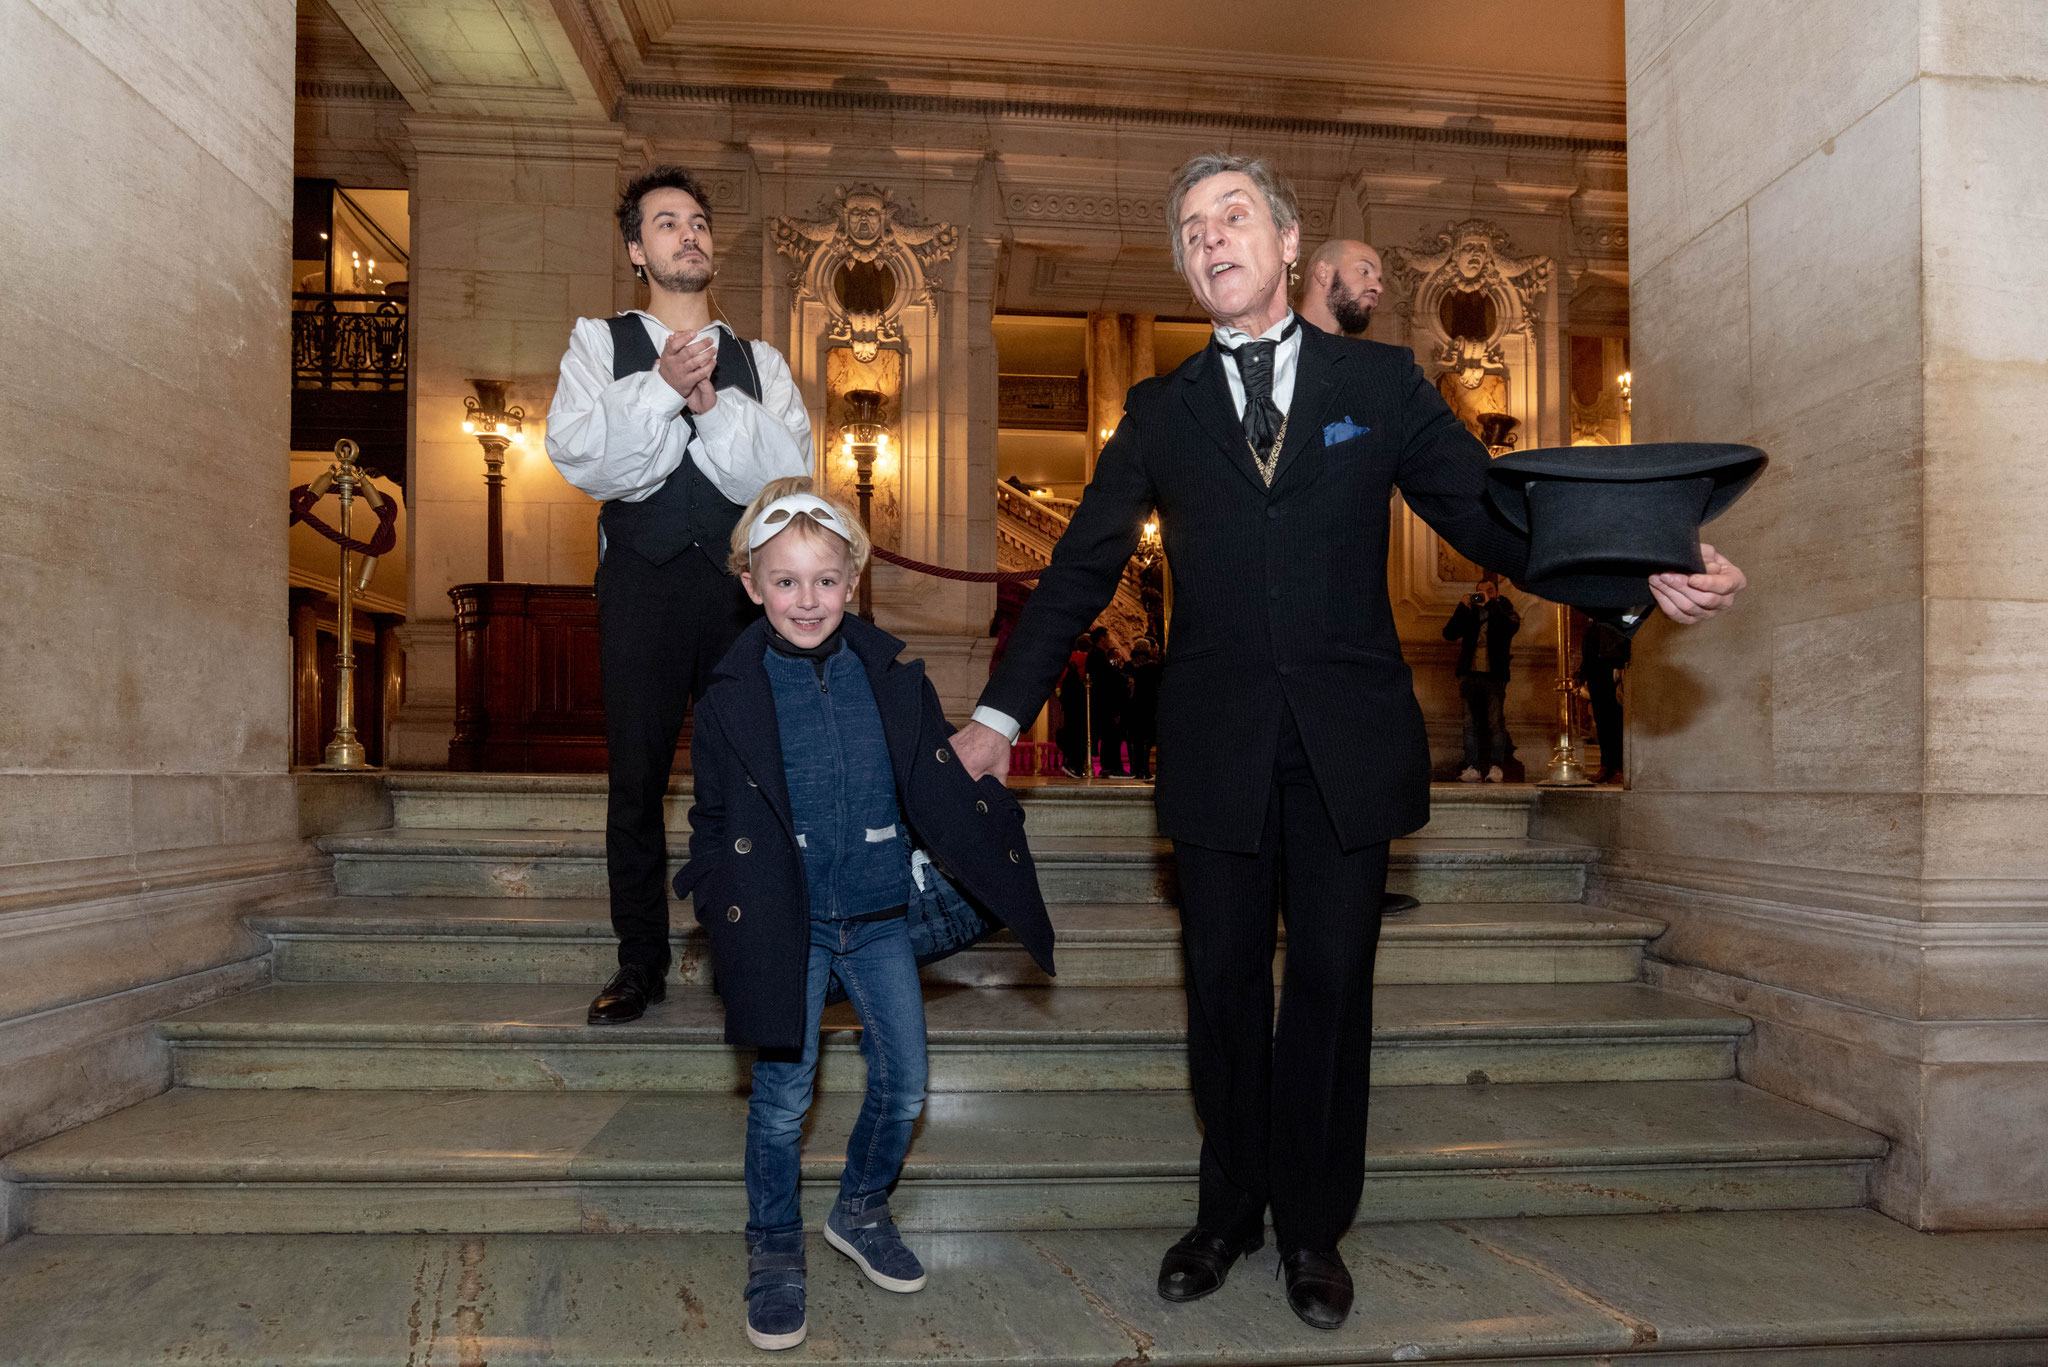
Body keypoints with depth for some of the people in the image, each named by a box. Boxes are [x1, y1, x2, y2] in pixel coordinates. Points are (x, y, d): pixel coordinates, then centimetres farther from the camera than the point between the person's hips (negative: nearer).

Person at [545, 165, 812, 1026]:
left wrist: (714, 403, -14)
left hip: (741, 584, 1)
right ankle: (641, 962, 15)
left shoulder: (758, 363, 14)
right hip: (642, 581, -1)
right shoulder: (601, 342, 12)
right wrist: (662, 388, -15)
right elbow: (577, 454, -5)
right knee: (636, 777, 2)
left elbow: (789, 472, -2)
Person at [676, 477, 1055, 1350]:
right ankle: (774, 1247, 27)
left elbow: (943, 789, 4)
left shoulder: (893, 680, -2)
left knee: (904, 1083, 9)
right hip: (788, 924, -2)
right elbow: (716, 823, 1)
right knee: (783, 1095, 4)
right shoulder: (732, 700, -7)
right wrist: (731, 914, -9)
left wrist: (991, 869, 1)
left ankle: (861, 1211, 36)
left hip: (879, 917, 3)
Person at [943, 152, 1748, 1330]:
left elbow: (1492, 516, 4)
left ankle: (1313, 1227, 27)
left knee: (1331, 986, 8)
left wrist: (1641, 578, -12)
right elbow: (1082, 568, 8)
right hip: (1219, 746, 1)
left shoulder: (1383, 382, 7)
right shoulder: (1162, 412, 8)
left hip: (1349, 744, 0)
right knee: (1224, 985, 9)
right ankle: (1230, 1213, 30)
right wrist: (1001, 712, 5)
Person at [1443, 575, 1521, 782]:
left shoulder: (1504, 610, 8)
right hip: (1470, 674, 2)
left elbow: (1512, 627, -15)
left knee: (1496, 722, -5)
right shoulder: (1469, 613, 13)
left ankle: (1496, 766, -2)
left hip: (1494, 675, -2)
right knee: (1471, 723, 1)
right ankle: (1471, 767, 2)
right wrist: (1463, 607, -7)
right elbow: (1448, 634, 1)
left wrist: (1490, 604, -15)